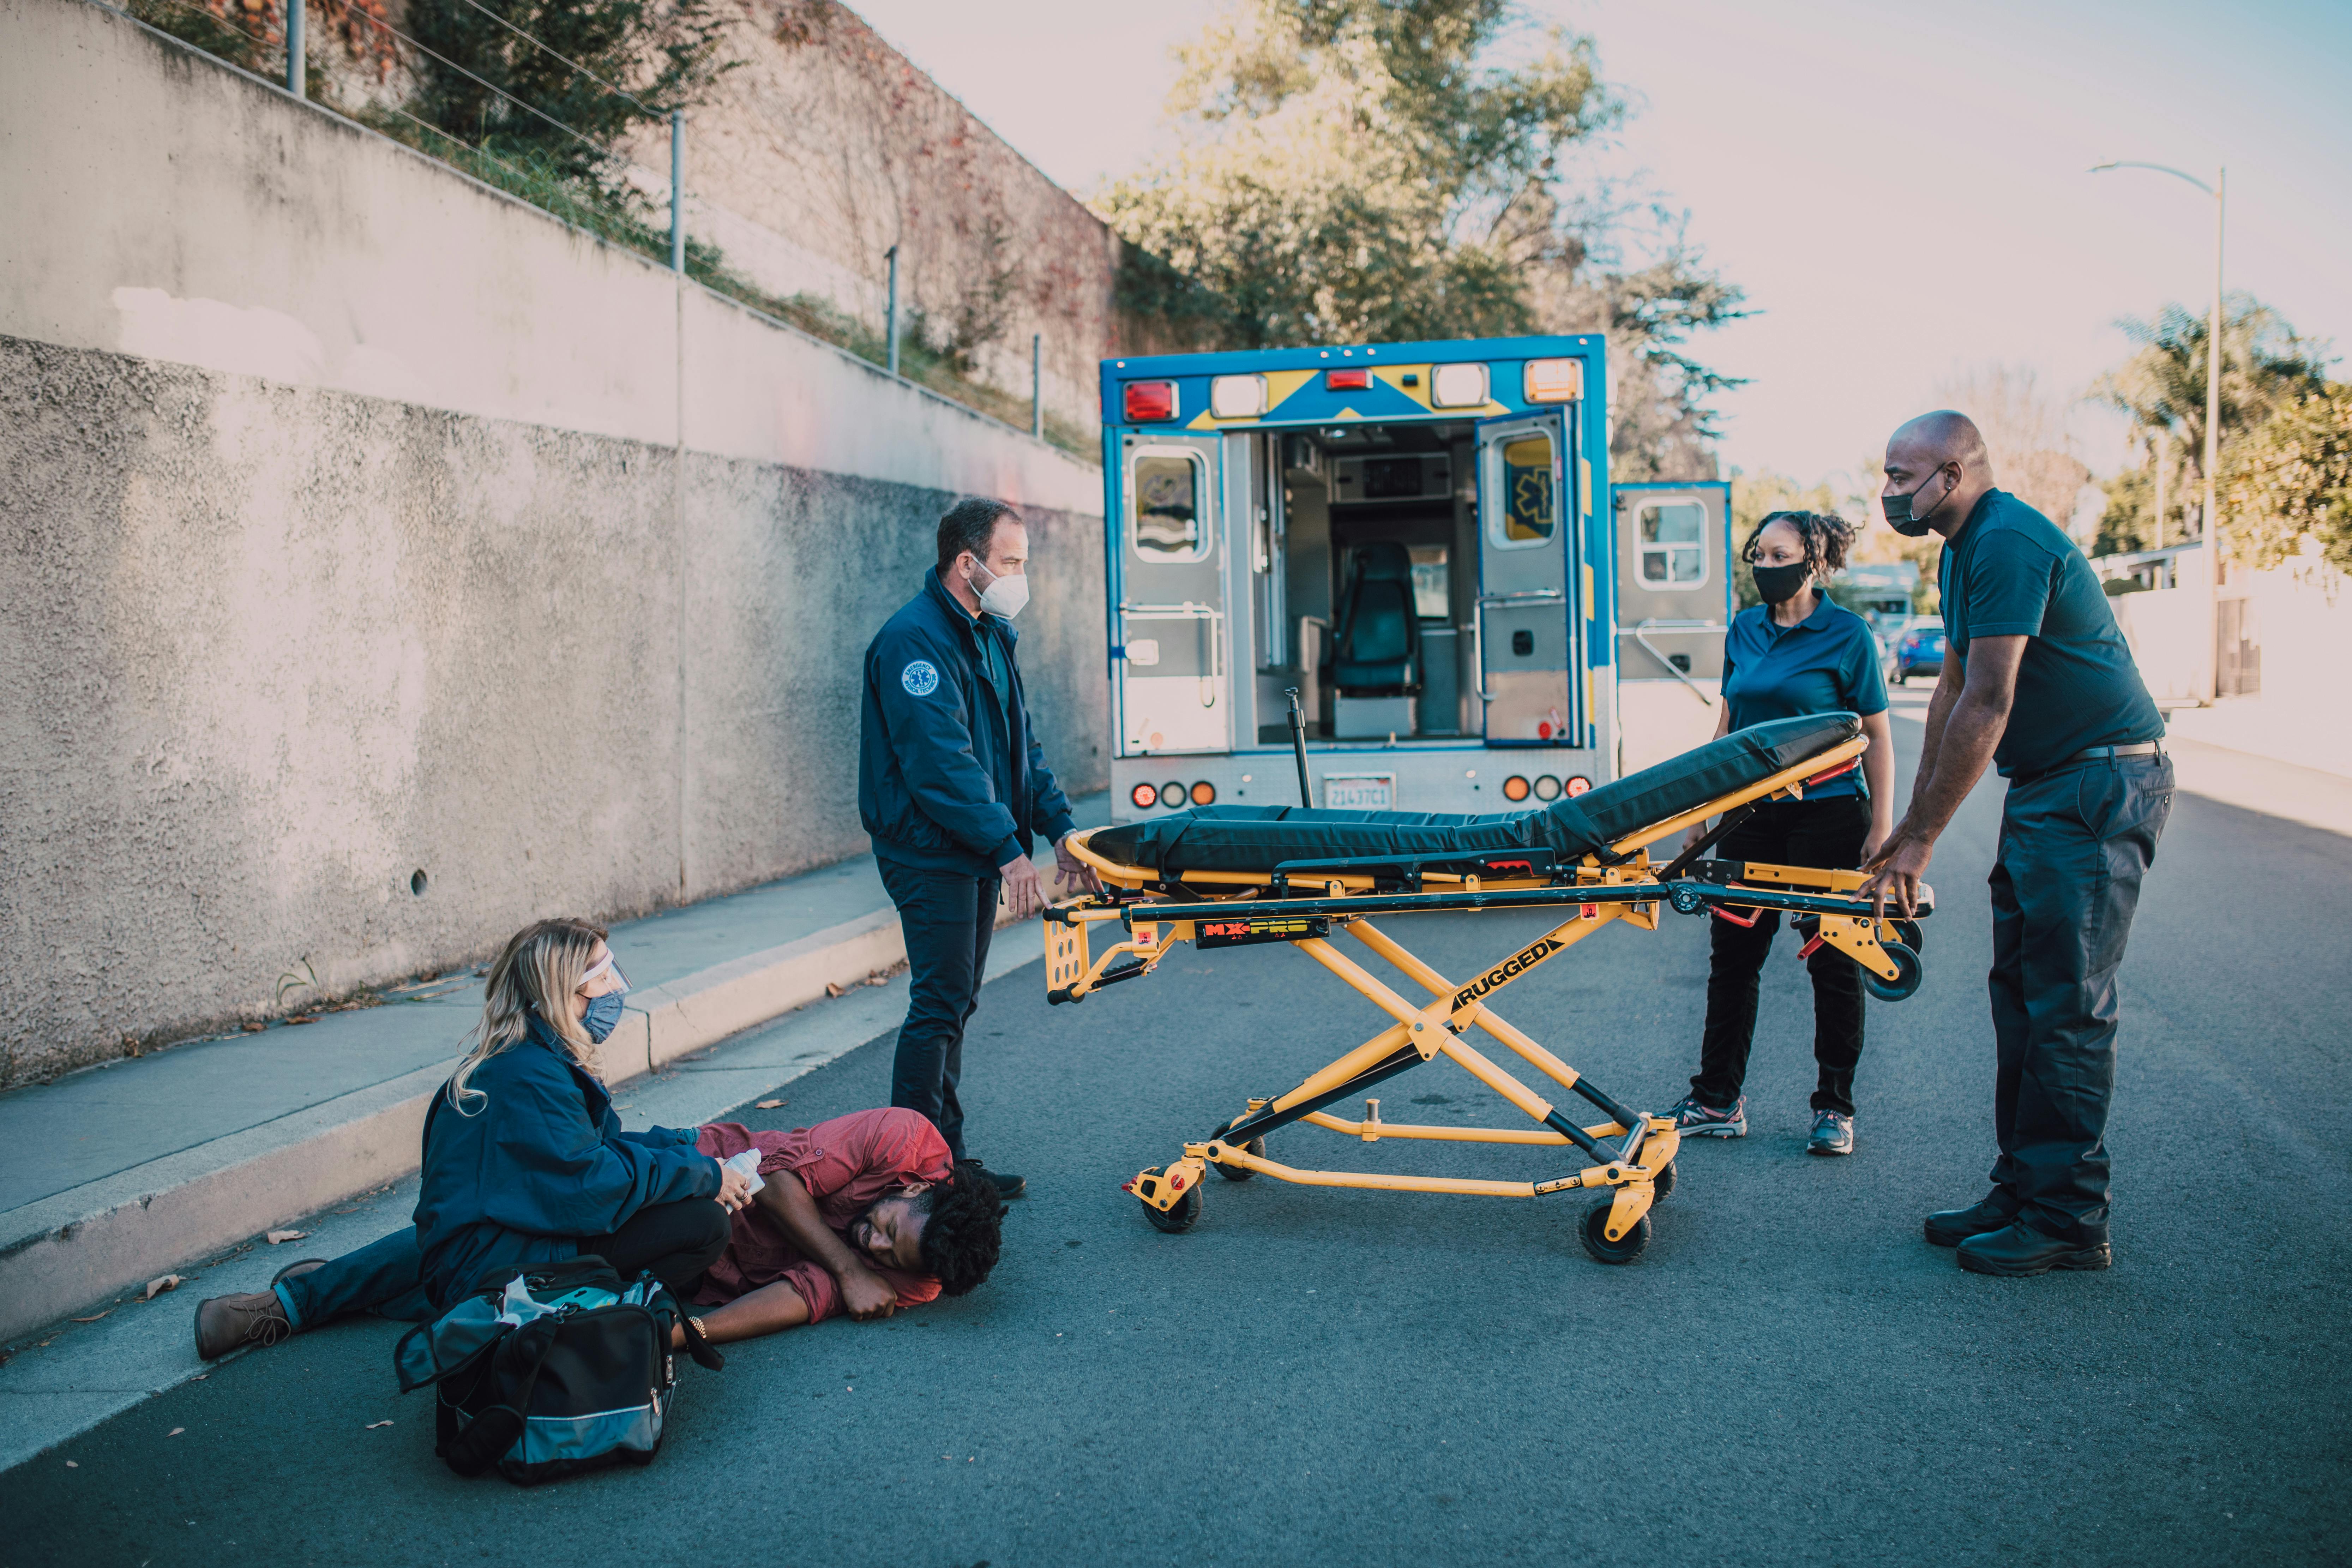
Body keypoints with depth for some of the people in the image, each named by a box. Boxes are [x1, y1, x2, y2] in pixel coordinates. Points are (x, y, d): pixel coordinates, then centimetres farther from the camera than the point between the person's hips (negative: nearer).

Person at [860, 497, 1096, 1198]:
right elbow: (942, 760, -25)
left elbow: (1020, 740, 18)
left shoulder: (989, 635, 14)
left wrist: (1058, 827, 7)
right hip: (930, 852, -9)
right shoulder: (914, 639, -17)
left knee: (955, 1004, 12)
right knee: (940, 1004, -8)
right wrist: (1007, 848, -28)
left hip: (977, 852, 9)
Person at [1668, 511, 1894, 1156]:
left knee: (1833, 962, 3)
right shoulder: (1744, 629, 9)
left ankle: (1834, 1108, 15)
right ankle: (1718, 1101, 16)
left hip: (1827, 813, -5)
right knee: (1733, 953, 7)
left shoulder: (1847, 635, -6)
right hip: (1752, 813, 5)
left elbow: (1877, 737, -4)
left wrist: (1881, 824, -9)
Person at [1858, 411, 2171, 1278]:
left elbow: (1987, 704, -22)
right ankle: (2022, 1190, 18)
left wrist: (1922, 838, -19)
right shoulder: (1967, 550, 15)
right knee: (2020, 992, 10)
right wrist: (1910, 828, 15)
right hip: (2046, 786, 10)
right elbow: (1953, 691, 18)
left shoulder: (2008, 542, -18)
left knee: (2067, 1004, -7)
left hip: (2101, 784, -10)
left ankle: (2067, 1219, 0)